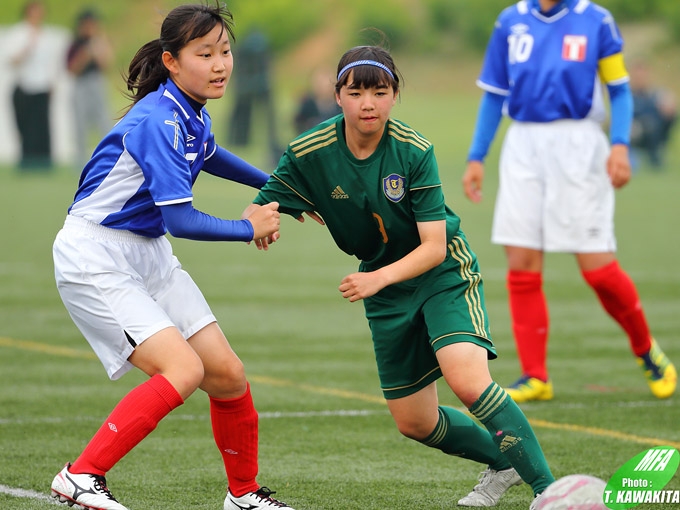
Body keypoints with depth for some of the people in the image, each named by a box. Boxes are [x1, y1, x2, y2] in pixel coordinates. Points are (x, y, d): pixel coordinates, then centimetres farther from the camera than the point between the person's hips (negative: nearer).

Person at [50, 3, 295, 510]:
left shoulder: (192, 113, 4)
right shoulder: (158, 122, -24)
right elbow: (181, 220, -27)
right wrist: (250, 229, -12)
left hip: (149, 254, 9)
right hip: (95, 257, -9)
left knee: (227, 374, 5)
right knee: (183, 369, -23)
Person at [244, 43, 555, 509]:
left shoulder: (414, 151, -21)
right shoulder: (309, 154, -14)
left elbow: (434, 247, -22)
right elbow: (254, 213, -9)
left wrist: (379, 278, -37)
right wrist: (262, 218, -33)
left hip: (445, 275, -5)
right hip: (386, 293, 5)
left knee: (468, 381, -29)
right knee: (414, 423, 9)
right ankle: (502, 464, 34)